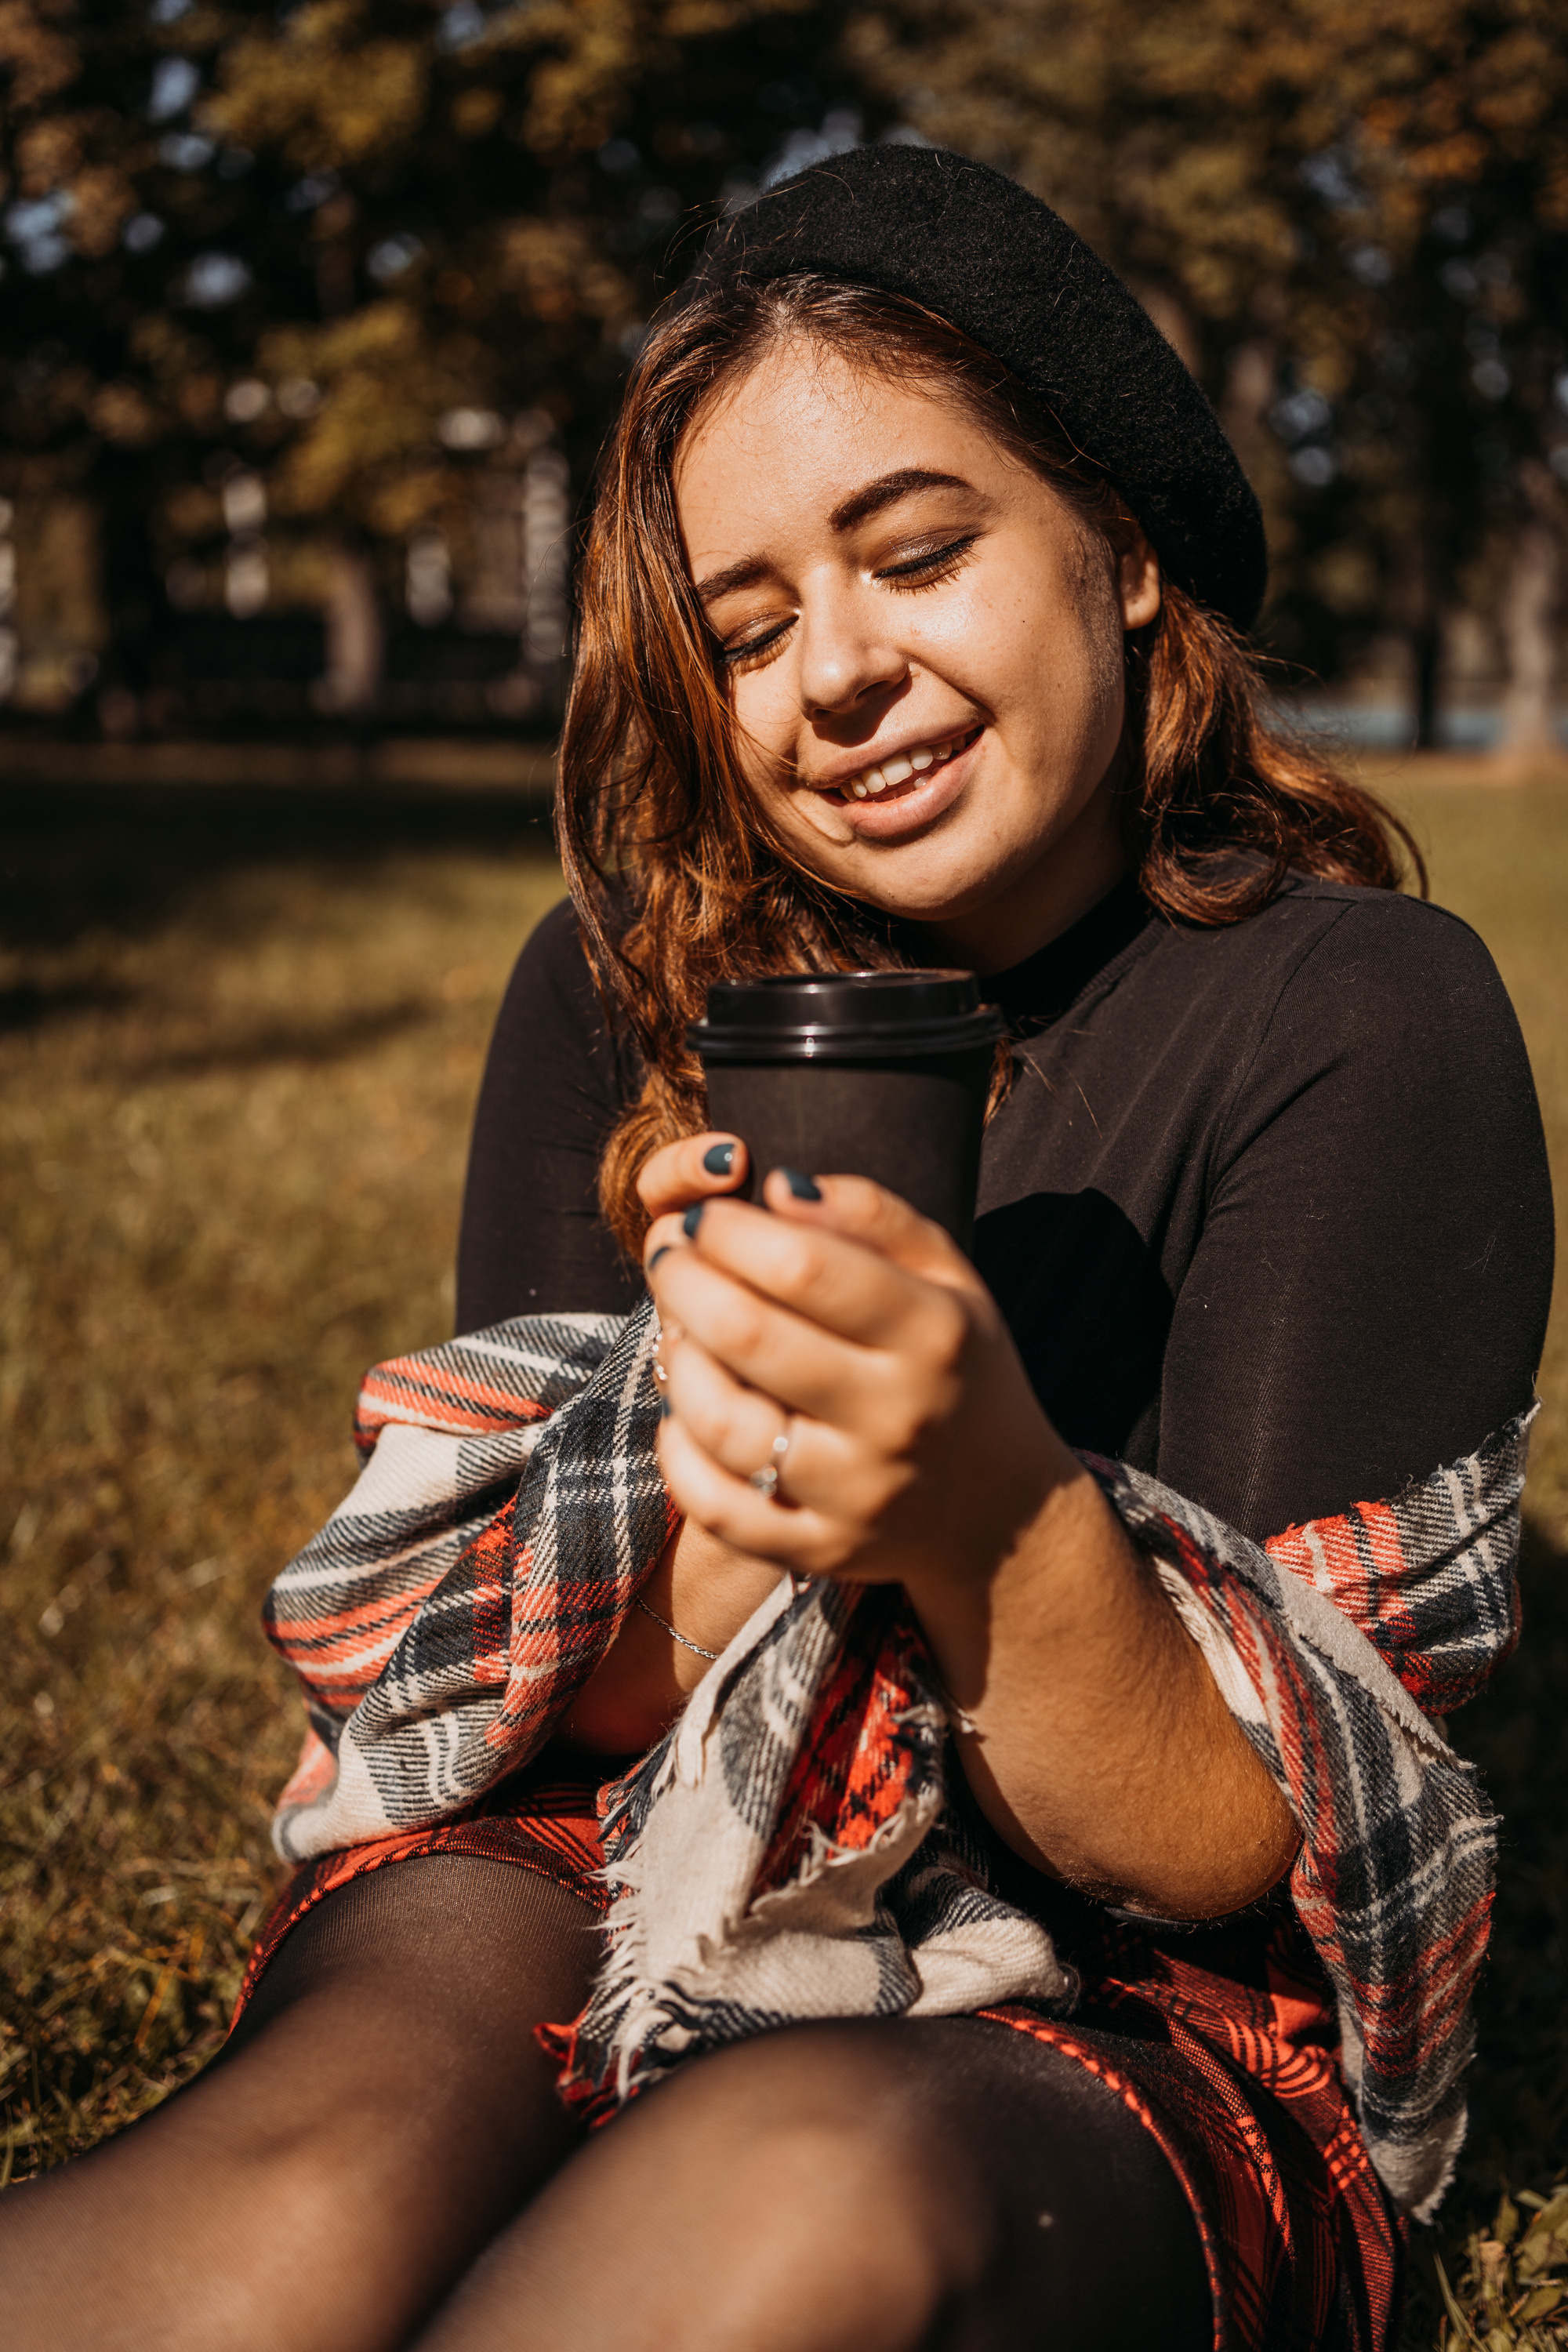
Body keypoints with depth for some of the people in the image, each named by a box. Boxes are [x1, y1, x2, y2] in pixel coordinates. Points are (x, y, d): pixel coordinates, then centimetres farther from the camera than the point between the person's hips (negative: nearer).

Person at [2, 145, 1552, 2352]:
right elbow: (542, 1703, -2)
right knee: (339, 2155, -32)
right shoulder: (629, 989, 1)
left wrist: (995, 1509, -33)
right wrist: (716, 1517, -25)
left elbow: (1224, 1852, -12)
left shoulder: (1363, 1020, -9)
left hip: (1134, 2011, -1)